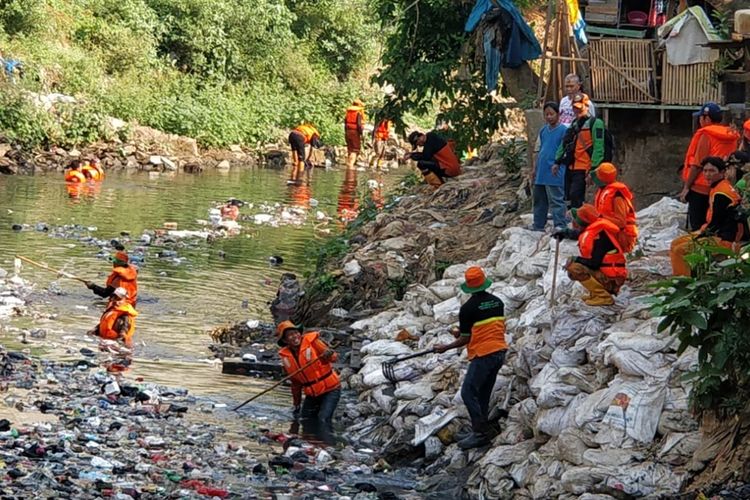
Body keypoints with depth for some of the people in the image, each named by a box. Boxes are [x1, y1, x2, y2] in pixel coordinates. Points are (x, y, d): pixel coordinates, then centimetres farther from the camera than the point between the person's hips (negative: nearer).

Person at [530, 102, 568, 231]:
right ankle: (538, 225, 24)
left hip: (555, 173, -8)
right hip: (541, 172, 8)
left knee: (556, 200, -8)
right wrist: (534, 168, 17)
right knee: (539, 200, 15)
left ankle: (560, 226, -6)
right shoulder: (543, 131, 14)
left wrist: (557, 165, -15)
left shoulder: (563, 130, -7)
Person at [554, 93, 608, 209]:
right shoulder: (574, 124, 19)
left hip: (583, 169, -8)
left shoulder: (595, 123, -8)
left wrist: (594, 167, -19)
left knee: (575, 195, -16)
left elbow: (598, 147, -14)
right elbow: (564, 144, 24)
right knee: (569, 196, 9)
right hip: (571, 168, 8)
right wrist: (558, 161, 16)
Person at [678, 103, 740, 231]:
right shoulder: (731, 137, 8)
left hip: (701, 188, -7)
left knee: (695, 227, -2)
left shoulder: (706, 135, -12)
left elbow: (697, 165, -15)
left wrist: (686, 187, -10)